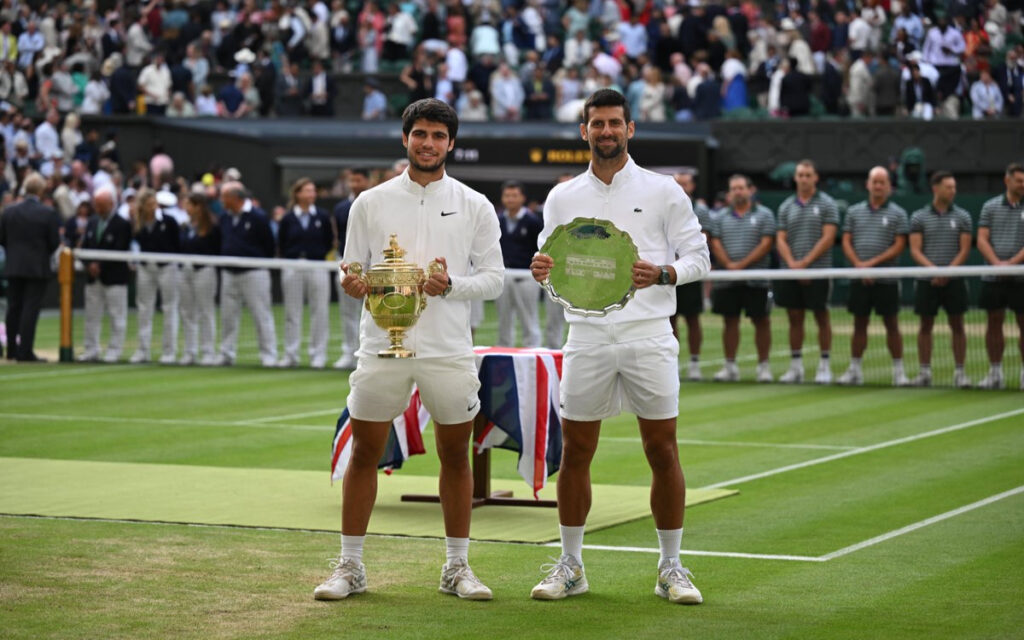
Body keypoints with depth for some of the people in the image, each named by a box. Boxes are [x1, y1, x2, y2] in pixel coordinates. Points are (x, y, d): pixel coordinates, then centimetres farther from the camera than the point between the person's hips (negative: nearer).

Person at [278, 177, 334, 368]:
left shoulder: (322, 217, 3)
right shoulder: (288, 219, 2)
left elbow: (329, 242, 8)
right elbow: (281, 245, 6)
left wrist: (317, 254, 0)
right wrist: (294, 257, -2)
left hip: (317, 268, 0)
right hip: (292, 269, 0)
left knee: (319, 312, -1)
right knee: (292, 312, 6)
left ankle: (318, 355, 6)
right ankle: (290, 354, 12)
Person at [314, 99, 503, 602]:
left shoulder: (476, 207, 4)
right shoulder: (370, 203, 6)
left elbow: (493, 277, 2)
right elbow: (352, 270, 10)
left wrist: (450, 285, -15)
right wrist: (352, 283, -14)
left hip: (449, 351, 0)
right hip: (382, 347, 0)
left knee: (455, 457, 6)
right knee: (364, 455, 2)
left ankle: (457, 567, 17)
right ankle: (350, 567, 11)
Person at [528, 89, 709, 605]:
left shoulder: (663, 192, 3)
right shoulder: (562, 198, 10)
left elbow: (698, 257, 3)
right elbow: (552, 264, 15)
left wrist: (662, 274, -16)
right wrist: (543, 271, -9)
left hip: (649, 335, -2)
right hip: (587, 337, 2)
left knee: (663, 453, -1)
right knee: (574, 453, 3)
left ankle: (671, 567, 9)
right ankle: (570, 566, 14)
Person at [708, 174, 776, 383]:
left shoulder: (764, 215, 3)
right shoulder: (720, 217, 11)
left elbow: (766, 244, -6)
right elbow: (715, 243, 4)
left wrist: (742, 264, -14)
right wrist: (728, 264, -13)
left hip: (756, 280, -3)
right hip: (728, 282, 3)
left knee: (761, 321, -1)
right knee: (730, 321, 5)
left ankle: (763, 365, 6)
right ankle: (730, 366, 10)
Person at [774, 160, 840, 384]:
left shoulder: (826, 204, 1)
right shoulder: (786, 207, 12)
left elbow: (828, 237, -7)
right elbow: (781, 239, 7)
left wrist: (806, 262, -13)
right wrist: (791, 263, -10)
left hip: (818, 271, -4)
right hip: (791, 272, 4)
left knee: (821, 317, 0)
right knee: (795, 319, 6)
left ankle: (824, 366, 6)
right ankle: (796, 367, 11)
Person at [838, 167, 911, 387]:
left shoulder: (897, 213, 2)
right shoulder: (854, 212, 10)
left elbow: (899, 246, -5)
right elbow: (846, 242, 6)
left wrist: (872, 263, -14)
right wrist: (859, 265, -10)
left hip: (886, 279, -2)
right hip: (859, 279, 2)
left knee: (892, 325, 0)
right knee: (859, 324, 7)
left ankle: (898, 371, 4)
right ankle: (854, 370, 12)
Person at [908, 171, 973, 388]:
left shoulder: (962, 217, 4)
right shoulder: (919, 217, 3)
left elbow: (964, 250, -1)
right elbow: (915, 250, -2)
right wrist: (933, 269, -18)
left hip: (954, 280, 0)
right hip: (927, 281, 0)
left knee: (957, 326, 0)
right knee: (925, 326, 4)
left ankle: (959, 372, 5)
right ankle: (924, 372, 10)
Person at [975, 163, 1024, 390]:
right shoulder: (990, 207, 7)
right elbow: (982, 240, 2)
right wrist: (997, 263, -13)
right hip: (993, 277, 2)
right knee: (994, 323, 5)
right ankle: (995, 373, 11)